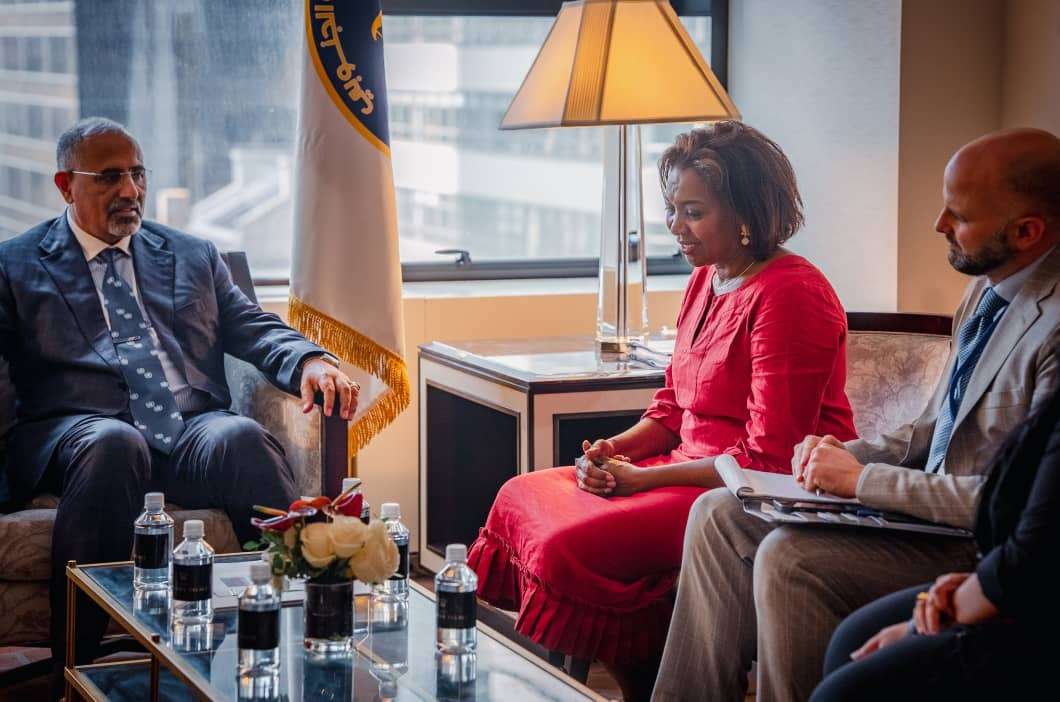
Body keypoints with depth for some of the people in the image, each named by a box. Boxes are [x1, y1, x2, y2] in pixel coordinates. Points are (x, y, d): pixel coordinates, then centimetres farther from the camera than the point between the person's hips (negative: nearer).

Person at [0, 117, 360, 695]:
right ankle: (74, 668, -33)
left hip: (194, 429, 3)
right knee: (114, 444, -38)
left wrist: (310, 361, -5)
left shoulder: (194, 256, 26)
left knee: (242, 437, -32)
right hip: (79, 427, -2)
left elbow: (255, 328, 18)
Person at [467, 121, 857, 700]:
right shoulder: (705, 281, 12)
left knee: (570, 545, -23)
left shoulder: (789, 296, -17)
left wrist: (645, 478, -16)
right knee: (523, 496, 5)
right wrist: (617, 449, -2)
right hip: (690, 471, 10)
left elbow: (769, 457, -19)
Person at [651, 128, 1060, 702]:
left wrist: (862, 478, -19)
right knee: (719, 514, 3)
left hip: (987, 546, -10)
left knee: (789, 558, -26)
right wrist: (851, 455, 0)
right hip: (933, 502, 10)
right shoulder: (986, 288, 8)